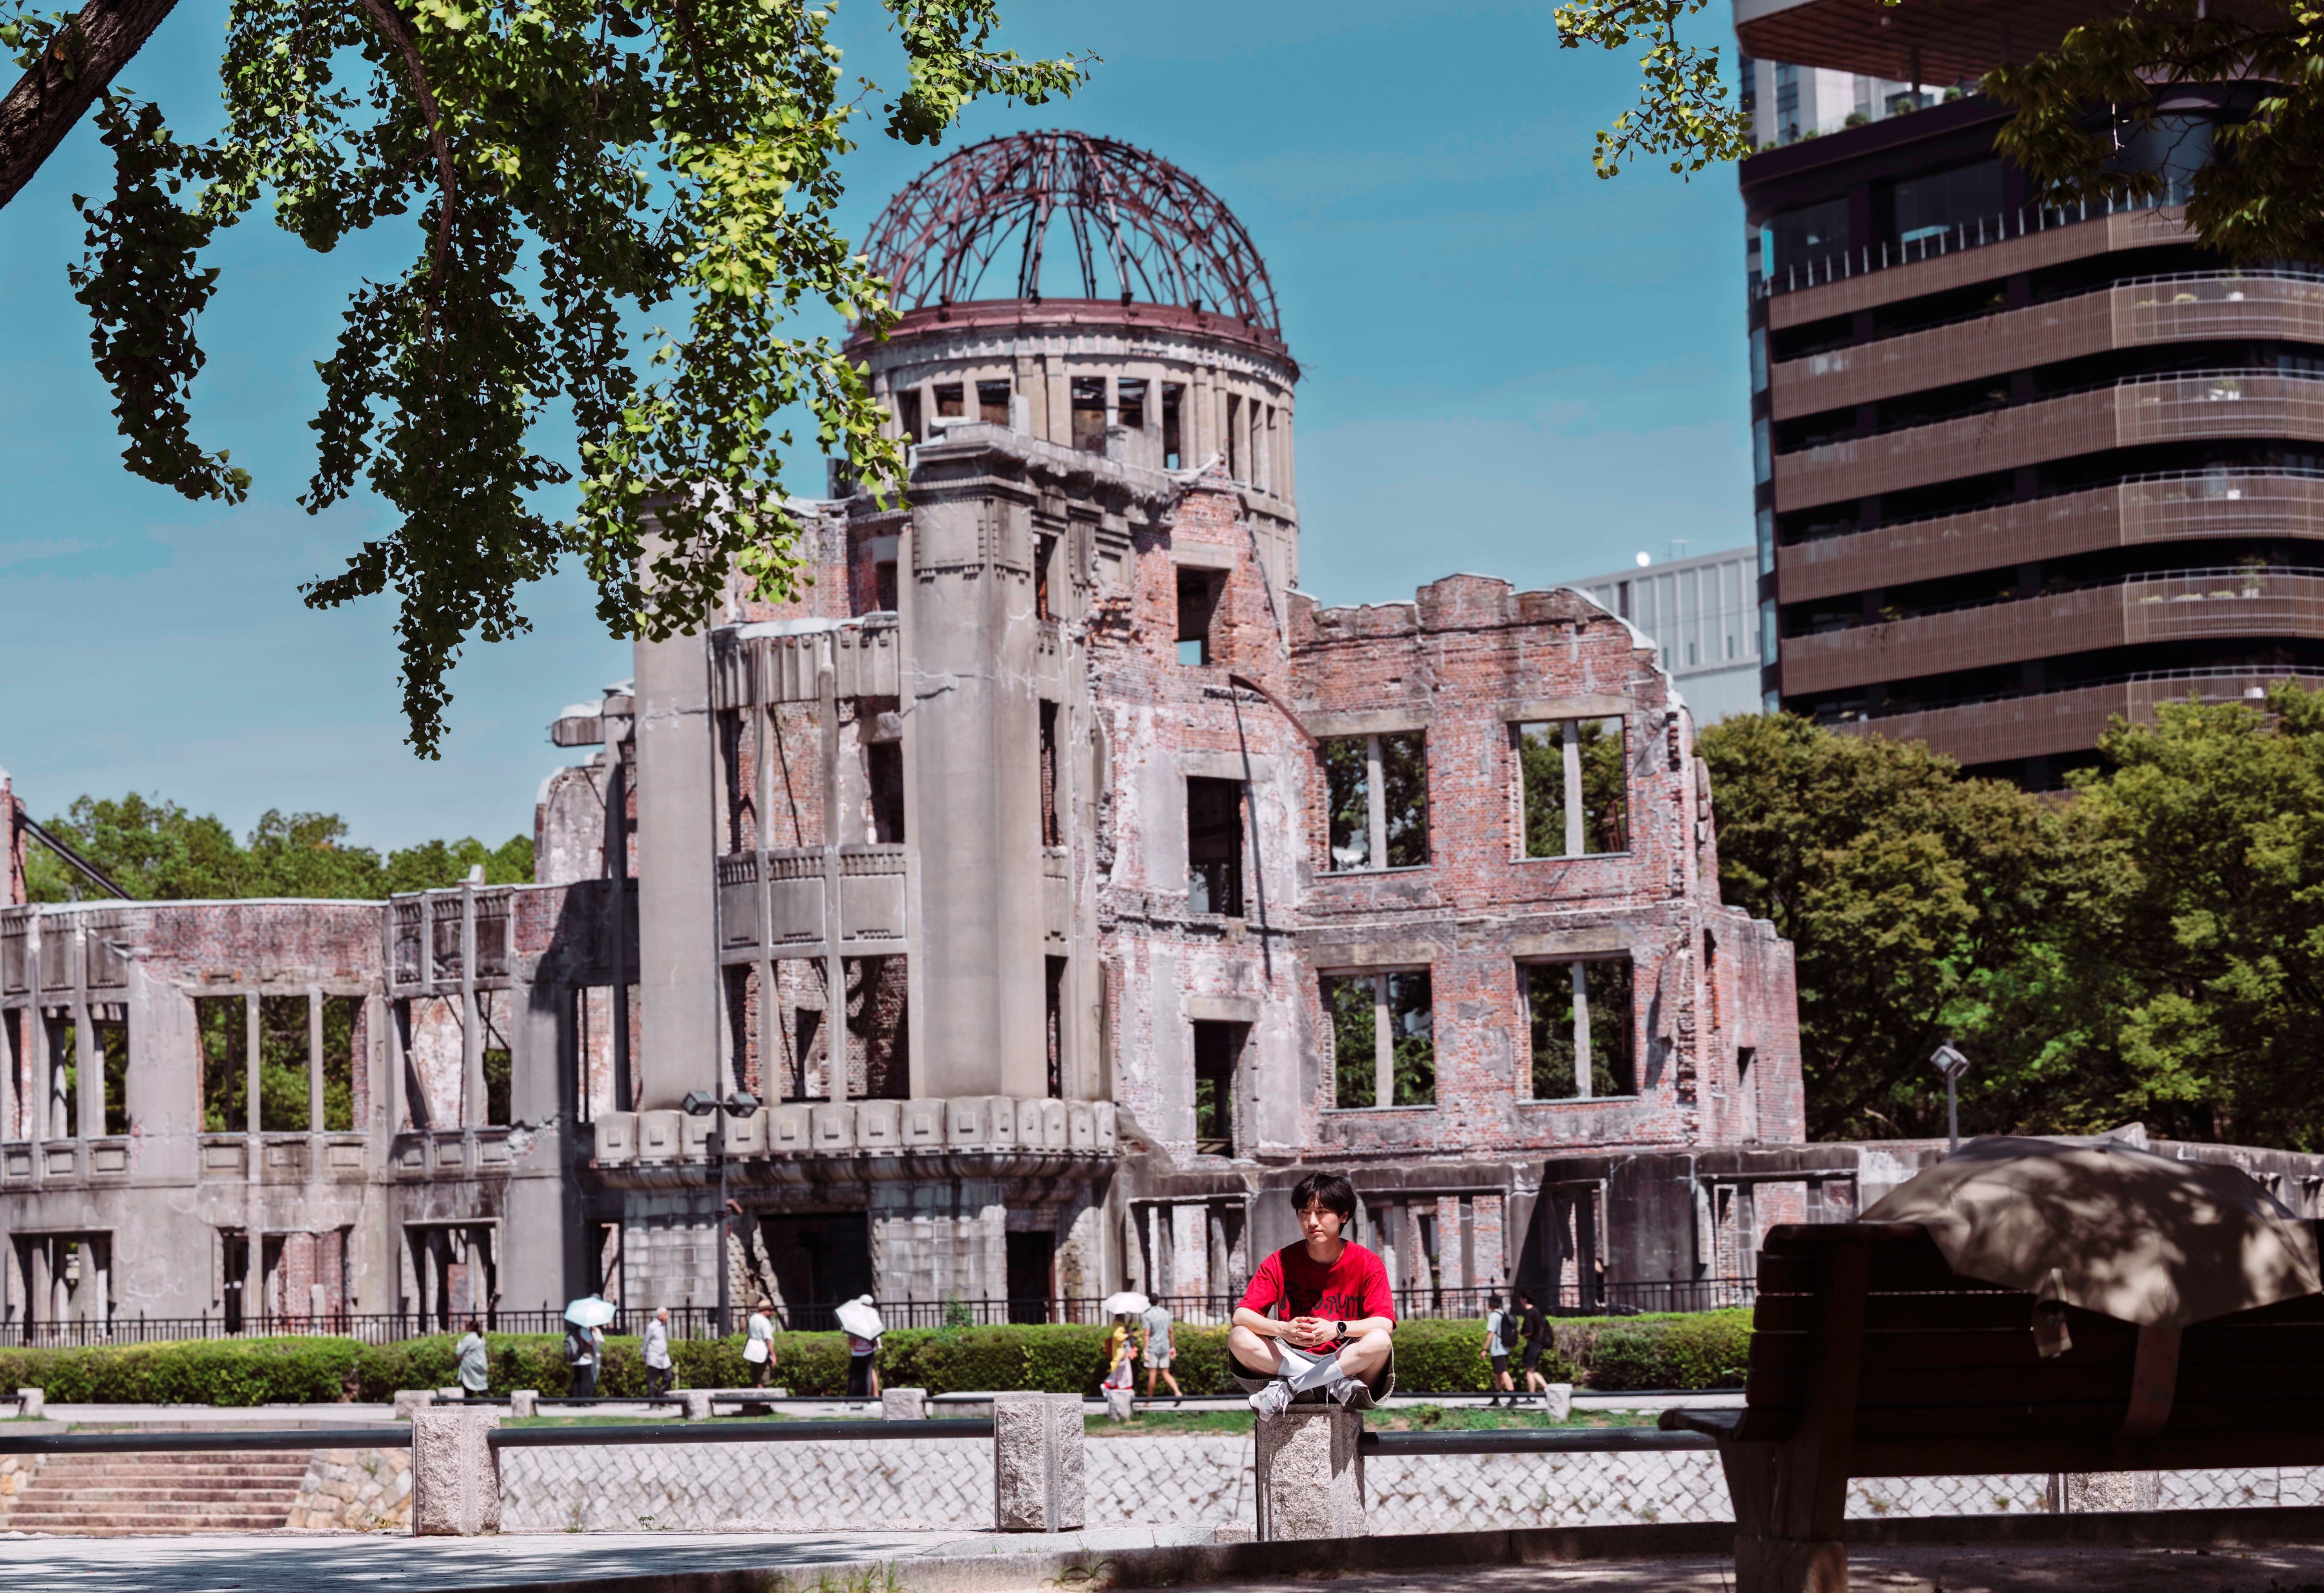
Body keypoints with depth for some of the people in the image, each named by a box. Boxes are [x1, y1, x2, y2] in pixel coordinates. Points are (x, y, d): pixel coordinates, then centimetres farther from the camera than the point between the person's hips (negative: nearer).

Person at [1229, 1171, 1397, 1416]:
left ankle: (1288, 1389, -26)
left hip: (1349, 1362, -2)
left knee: (1380, 1342, -32)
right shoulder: (1280, 1263, 1)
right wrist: (1283, 1329, -31)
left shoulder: (1367, 1263, -3)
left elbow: (1385, 1324, -15)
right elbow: (1241, 1316, -10)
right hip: (1292, 1359, 2)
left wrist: (1338, 1329, -34)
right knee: (1239, 1338, -23)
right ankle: (1338, 1384, -28)